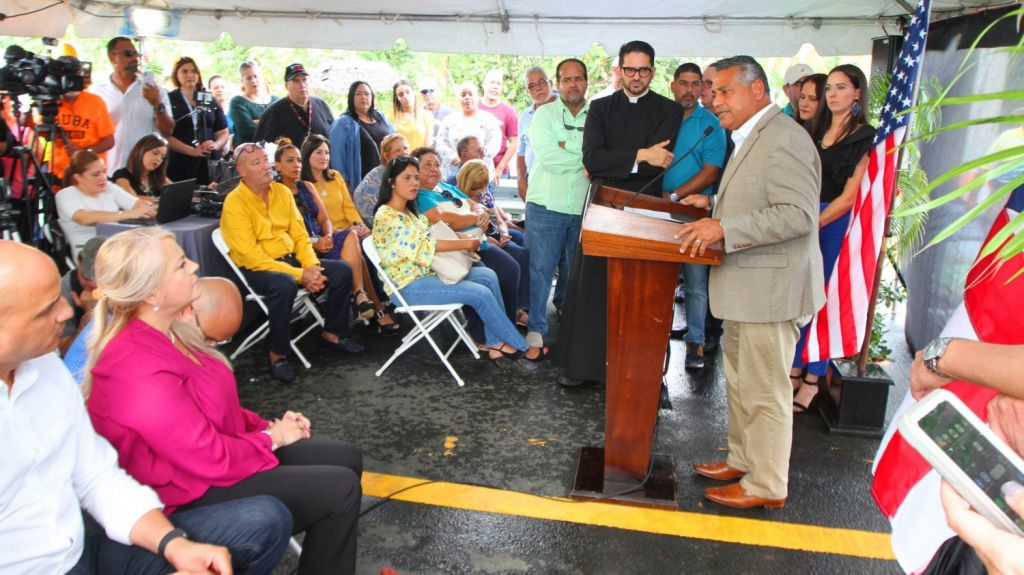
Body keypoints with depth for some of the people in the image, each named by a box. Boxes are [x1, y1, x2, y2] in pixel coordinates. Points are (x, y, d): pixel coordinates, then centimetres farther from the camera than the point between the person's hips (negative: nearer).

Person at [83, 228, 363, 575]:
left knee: (346, 459, 8)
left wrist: (267, 425, 0)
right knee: (339, 489, -12)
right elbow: (211, 460, -27)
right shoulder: (141, 371, -31)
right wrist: (272, 437, -12)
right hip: (190, 492, -9)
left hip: (212, 448, 9)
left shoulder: (167, 329, -1)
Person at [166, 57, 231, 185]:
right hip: (180, 164, -3)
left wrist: (216, 145, -7)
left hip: (210, 162, 3)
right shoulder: (169, 100, 4)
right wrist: (192, 151, -16)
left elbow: (224, 133, 15)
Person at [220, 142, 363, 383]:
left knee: (342, 271, -7)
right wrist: (299, 275, -23)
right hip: (256, 268, -7)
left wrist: (312, 266, -12)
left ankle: (333, 334, 11)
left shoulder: (282, 192, 6)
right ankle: (278, 355, -20)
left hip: (291, 259, 7)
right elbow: (251, 256, -20)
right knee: (284, 285, -38)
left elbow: (300, 234, 8)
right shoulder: (235, 203, -14)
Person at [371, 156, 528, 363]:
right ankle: (519, 345, -1)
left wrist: (463, 239, -5)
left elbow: (431, 239, 15)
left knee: (488, 276, -7)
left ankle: (496, 343, -7)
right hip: (409, 284, -9)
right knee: (481, 294, -18)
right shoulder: (386, 216, -15)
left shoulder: (410, 212, 15)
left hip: (428, 272, 9)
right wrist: (466, 243, -17)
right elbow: (422, 246, -21)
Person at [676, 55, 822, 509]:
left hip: (770, 288, -11)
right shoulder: (752, 137, 16)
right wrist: (715, 203, 14)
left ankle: (767, 486, 17)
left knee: (764, 391, 2)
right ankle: (743, 460, 37)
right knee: (740, 382, 21)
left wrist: (724, 228, -28)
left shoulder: (784, 138, -18)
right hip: (746, 286, 11)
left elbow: (798, 213, -26)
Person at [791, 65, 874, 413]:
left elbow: (849, 195, -9)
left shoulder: (864, 138, -3)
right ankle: (794, 371, 16)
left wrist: (812, 225, -14)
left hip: (835, 225, -5)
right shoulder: (818, 132, 14)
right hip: (807, 221, 5)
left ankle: (812, 380, 10)